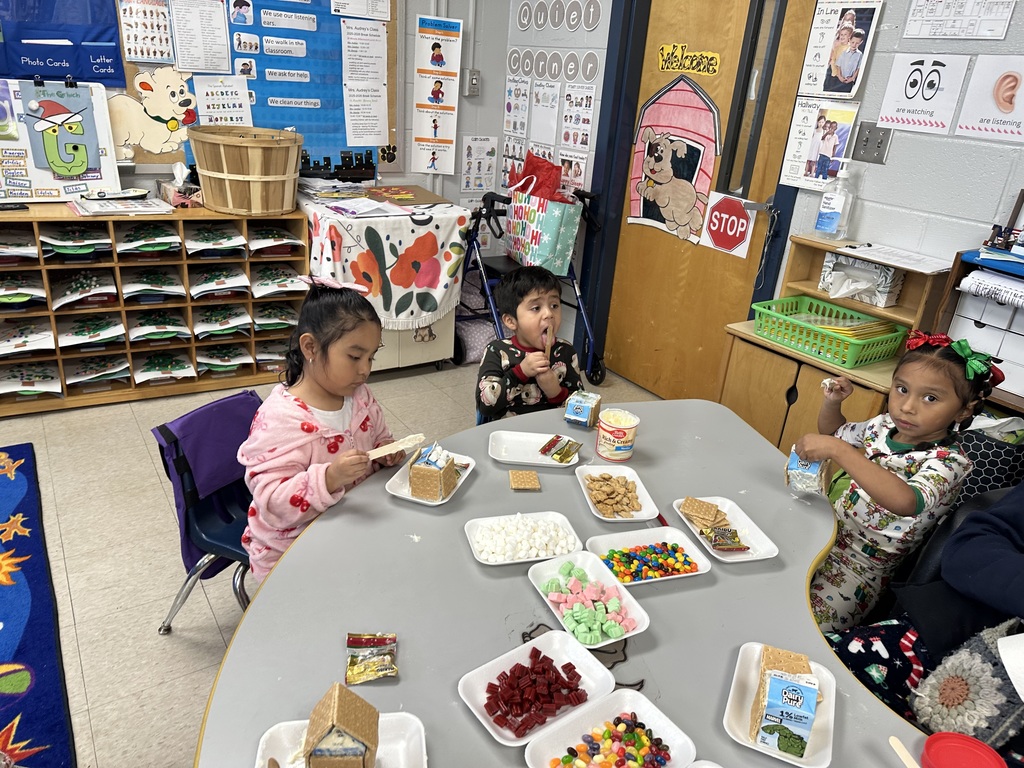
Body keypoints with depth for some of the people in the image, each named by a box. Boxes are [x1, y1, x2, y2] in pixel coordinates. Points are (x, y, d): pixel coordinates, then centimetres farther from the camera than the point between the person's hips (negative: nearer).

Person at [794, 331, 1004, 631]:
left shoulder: (948, 462, -19)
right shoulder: (886, 425, 0)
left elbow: (905, 501, -42)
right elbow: (834, 431, 22)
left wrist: (838, 451, -44)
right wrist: (832, 402, 0)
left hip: (859, 565, -6)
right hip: (821, 532, 6)